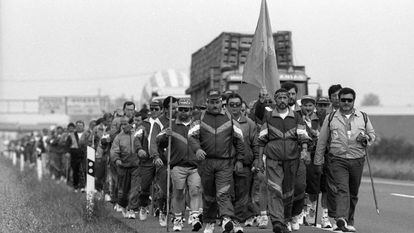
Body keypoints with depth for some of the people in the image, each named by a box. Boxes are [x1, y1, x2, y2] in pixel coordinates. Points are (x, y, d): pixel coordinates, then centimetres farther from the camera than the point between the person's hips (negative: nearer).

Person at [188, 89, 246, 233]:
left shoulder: (229, 119, 7)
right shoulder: (200, 119, 6)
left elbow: (239, 140, 10)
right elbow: (192, 136, -4)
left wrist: (239, 160, 6)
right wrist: (197, 148, -24)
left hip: (225, 163, -2)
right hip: (206, 161, 2)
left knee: (223, 193, -17)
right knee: (208, 195, 11)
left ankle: (227, 219, -30)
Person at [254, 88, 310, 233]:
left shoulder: (296, 117, 10)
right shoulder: (268, 117, 9)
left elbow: (303, 136, 4)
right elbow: (262, 139, 11)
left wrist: (304, 150, -14)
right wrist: (259, 158, 7)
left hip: (292, 157, 1)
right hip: (273, 158, -1)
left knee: (288, 190, 9)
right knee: (274, 189, -15)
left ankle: (287, 220, 23)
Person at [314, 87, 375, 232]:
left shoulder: (363, 117, 9)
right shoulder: (331, 118, 5)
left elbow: (372, 134, 19)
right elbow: (321, 141, 9)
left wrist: (366, 138, -6)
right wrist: (318, 162, 8)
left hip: (357, 160, 2)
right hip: (338, 159, -2)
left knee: (353, 193, 10)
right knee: (342, 189, -19)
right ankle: (341, 219, -31)